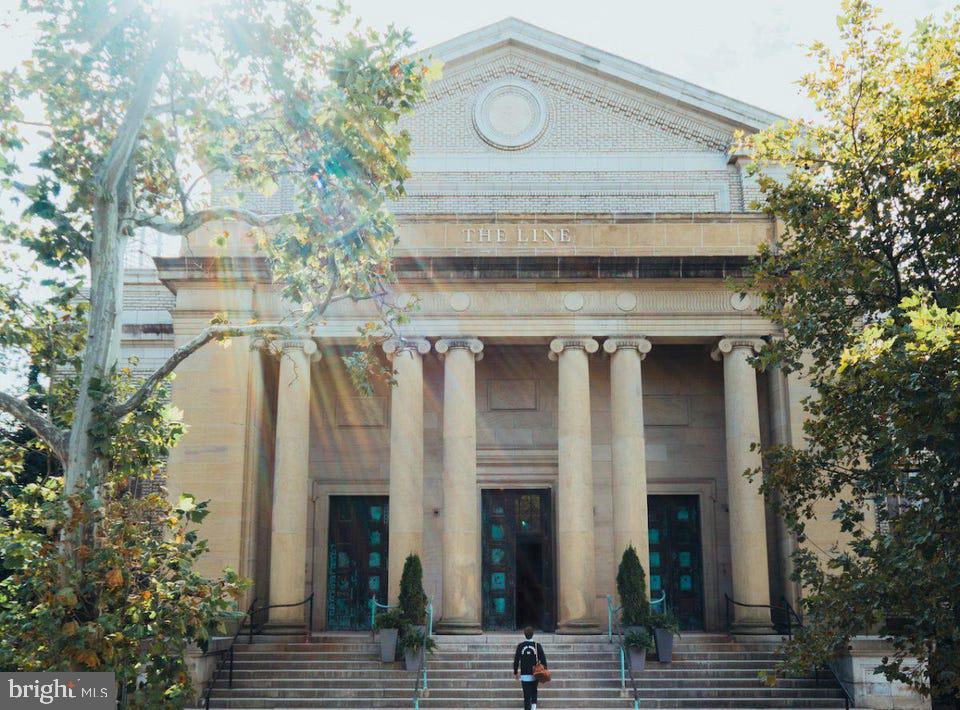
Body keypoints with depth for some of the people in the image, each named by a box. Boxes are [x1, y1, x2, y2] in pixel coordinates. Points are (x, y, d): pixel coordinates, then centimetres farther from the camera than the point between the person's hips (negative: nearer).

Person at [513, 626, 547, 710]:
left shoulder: (520, 646, -5)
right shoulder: (537, 646, -5)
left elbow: (516, 660, 0)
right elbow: (543, 659, -4)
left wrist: (515, 672, 11)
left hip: (524, 675, -1)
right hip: (535, 674, 1)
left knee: (526, 695, 4)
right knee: (534, 692, 22)